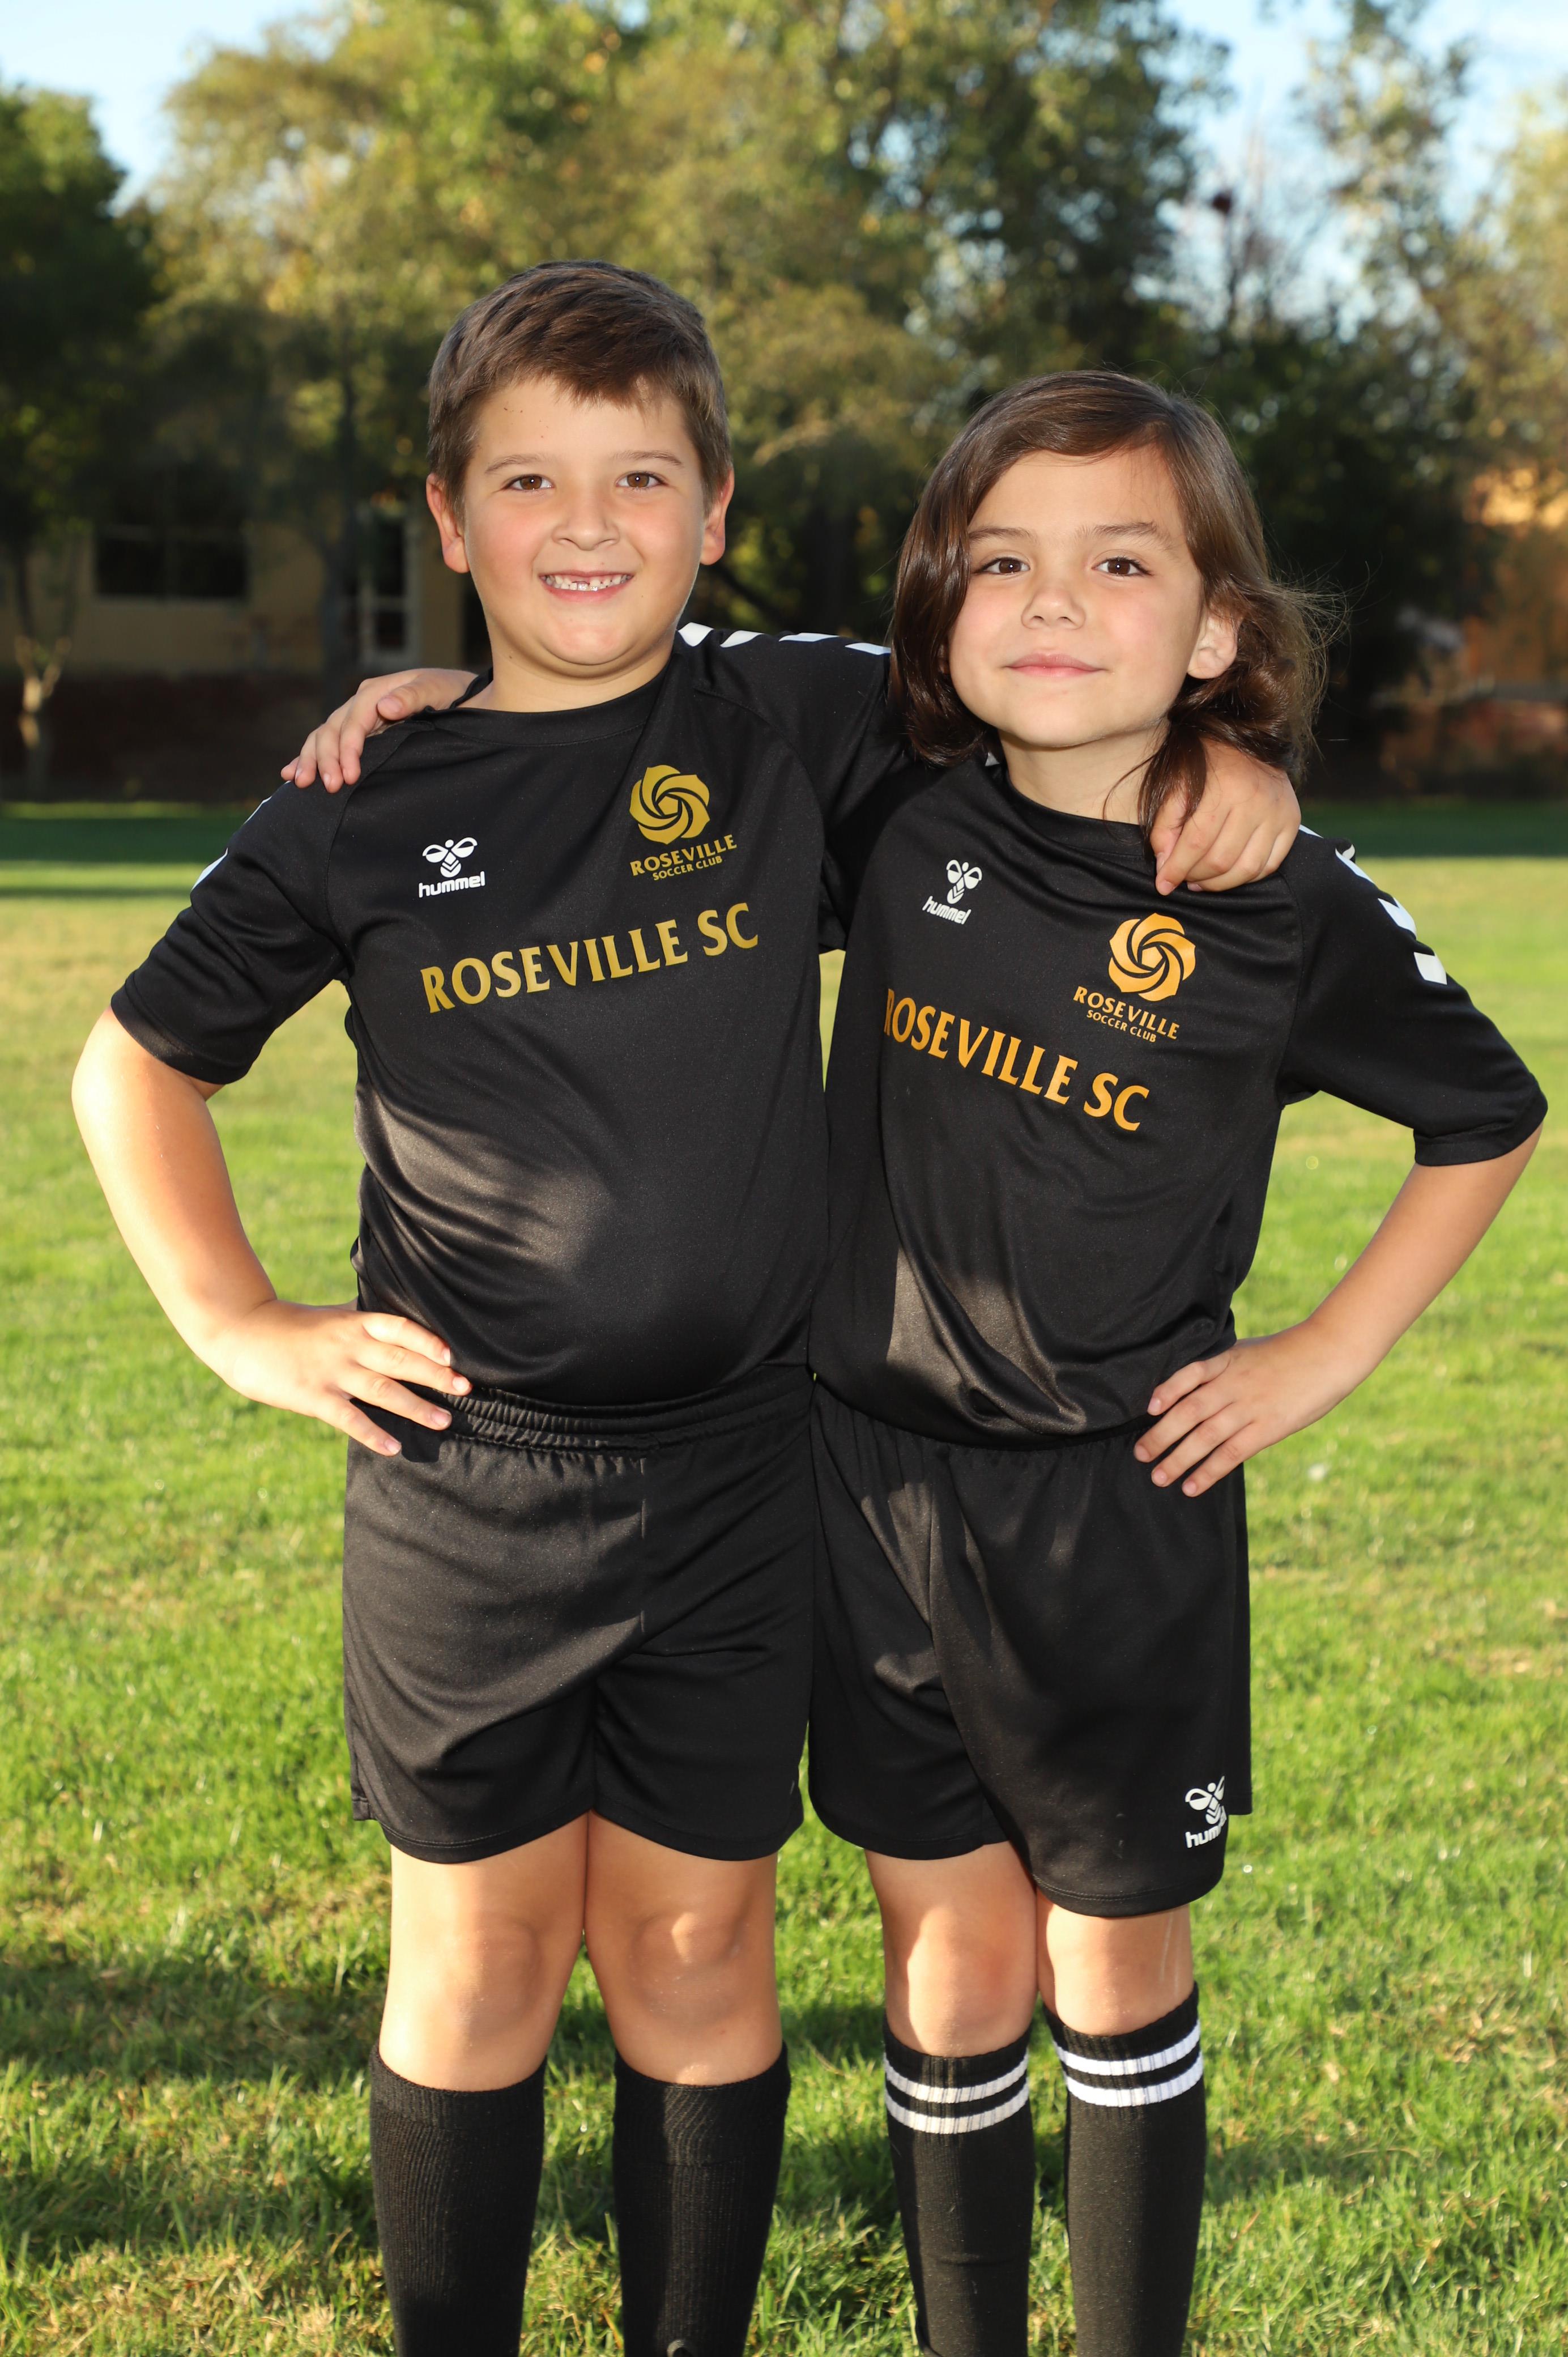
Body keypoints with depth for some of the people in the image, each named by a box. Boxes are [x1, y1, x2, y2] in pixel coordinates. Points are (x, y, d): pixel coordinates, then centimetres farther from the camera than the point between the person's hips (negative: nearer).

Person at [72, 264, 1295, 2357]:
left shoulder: (802, 727, -1)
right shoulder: (366, 810, -1)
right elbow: (139, 1062, 10)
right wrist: (240, 1324, 2)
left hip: (732, 1475, 1)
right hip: (463, 1488, 0)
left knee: (697, 1949, 11)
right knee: (480, 1960, 9)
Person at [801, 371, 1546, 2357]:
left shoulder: (1290, 915, -12)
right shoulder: (903, 815, -6)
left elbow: (1491, 1121, 4)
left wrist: (1328, 1355, -1)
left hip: (1118, 1515, -2)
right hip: (878, 1487, 2)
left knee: (1117, 1982, 14)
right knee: (953, 1980, 13)